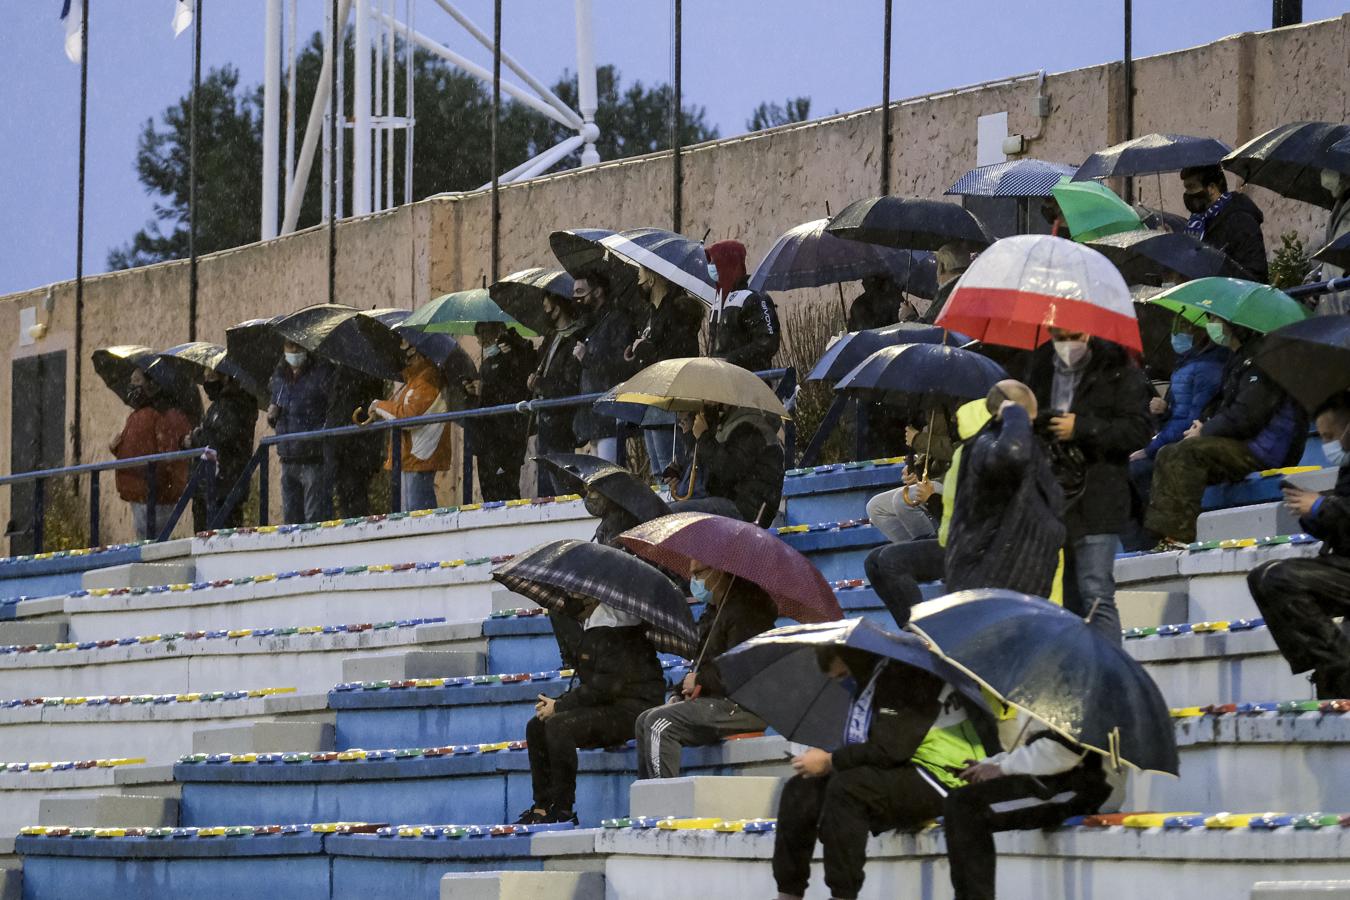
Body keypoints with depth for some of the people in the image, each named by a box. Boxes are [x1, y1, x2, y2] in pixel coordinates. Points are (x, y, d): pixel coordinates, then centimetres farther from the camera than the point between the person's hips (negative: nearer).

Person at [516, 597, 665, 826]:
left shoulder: (613, 629, -17)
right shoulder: (593, 627, 15)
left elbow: (607, 684, -23)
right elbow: (587, 682, 21)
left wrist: (559, 706, -16)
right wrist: (556, 703, 4)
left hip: (632, 709, -11)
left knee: (558, 725, -27)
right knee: (536, 727, 6)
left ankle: (563, 808, -21)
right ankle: (543, 806, 2)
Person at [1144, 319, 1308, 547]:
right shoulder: (1242, 359, 19)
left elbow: (1245, 417, -21)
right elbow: (1220, 406, 27)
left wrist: (1205, 431, -10)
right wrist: (1204, 424, 5)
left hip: (1262, 451, -11)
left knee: (1187, 452, -26)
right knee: (1167, 454, 4)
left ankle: (1182, 534, -31)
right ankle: (1164, 531, -7)